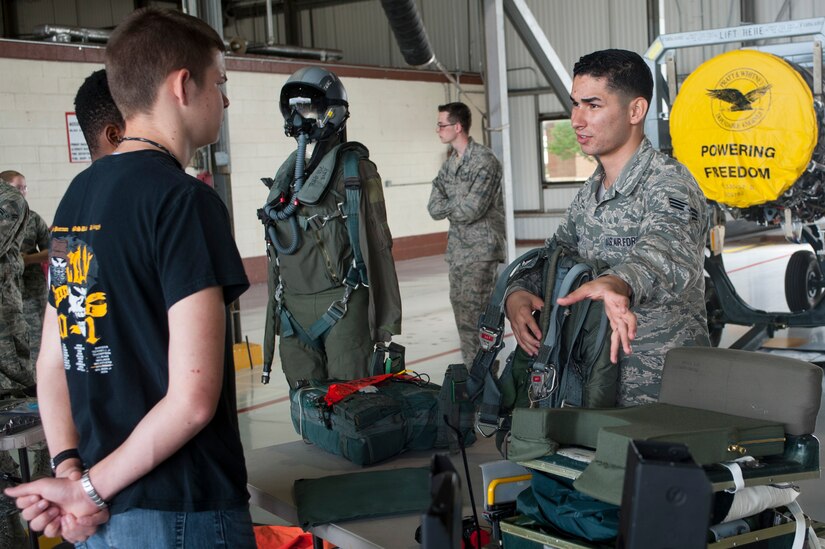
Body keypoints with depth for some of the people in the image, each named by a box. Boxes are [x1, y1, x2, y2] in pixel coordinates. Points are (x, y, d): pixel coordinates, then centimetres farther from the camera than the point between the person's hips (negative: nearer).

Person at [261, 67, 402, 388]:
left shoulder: (353, 168, -4)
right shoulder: (285, 174, 15)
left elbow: (377, 245, -8)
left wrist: (387, 322, -11)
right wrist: (275, 312, 19)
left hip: (342, 304, -6)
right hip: (294, 307, 6)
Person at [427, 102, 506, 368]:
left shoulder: (484, 161, -12)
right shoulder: (449, 163, 12)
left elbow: (472, 209, -20)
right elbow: (434, 208, 6)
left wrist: (447, 205, -3)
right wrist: (459, 203, -12)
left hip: (481, 249, -8)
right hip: (457, 248, 8)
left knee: (473, 309, -11)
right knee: (459, 305, 9)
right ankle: (471, 368, 18)